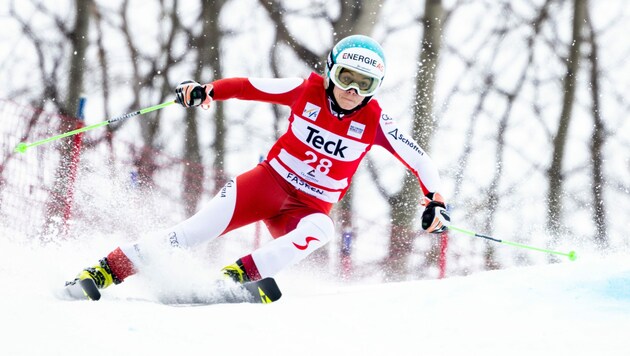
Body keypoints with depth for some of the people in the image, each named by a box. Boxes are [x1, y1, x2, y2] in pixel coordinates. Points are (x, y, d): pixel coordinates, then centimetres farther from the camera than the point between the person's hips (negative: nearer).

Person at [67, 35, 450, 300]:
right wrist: (207, 90, -17)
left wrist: (435, 202, -17)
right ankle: (107, 270, -17)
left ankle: (238, 276, -36)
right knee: (208, 223, -21)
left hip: (311, 206, 0)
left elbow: (422, 161, -4)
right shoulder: (306, 91, -6)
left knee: (319, 230, -36)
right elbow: (249, 86, -2)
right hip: (269, 181, 0)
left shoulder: (375, 122, -8)